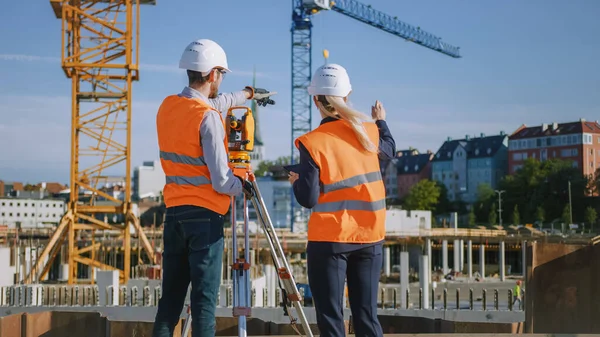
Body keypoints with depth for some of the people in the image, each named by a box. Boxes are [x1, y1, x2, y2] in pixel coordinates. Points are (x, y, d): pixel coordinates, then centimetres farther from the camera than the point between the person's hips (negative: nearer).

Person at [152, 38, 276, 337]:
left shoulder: (167, 107, 8)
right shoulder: (207, 116, -16)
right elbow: (221, 182, -18)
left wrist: (249, 93, 41)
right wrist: (243, 187, 3)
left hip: (174, 212, 7)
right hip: (204, 215, -7)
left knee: (170, 295, 10)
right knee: (204, 297, -3)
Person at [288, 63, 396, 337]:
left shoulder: (312, 143, -11)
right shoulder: (368, 132, 3)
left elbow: (308, 199, -12)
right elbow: (389, 150, 26)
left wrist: (296, 181, 9)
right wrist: (381, 122, 43)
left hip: (329, 240, -4)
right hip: (370, 237, 4)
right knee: (366, 315, 10)